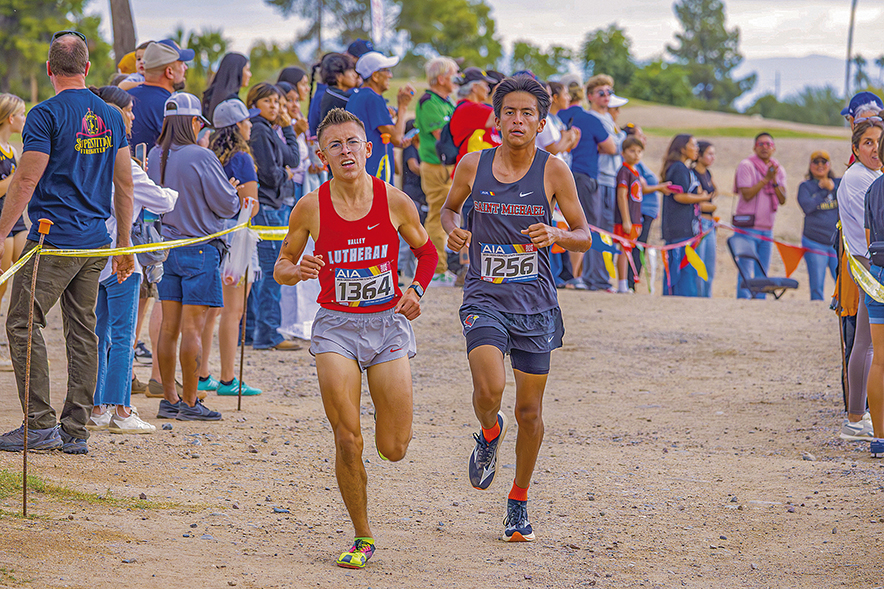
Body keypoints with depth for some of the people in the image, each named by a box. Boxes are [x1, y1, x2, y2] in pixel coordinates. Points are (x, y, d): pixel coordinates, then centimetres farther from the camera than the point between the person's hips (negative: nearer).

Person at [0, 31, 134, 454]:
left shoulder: (46, 115, -10)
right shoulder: (111, 116, 10)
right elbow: (124, 184, 12)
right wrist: (124, 244, 18)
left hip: (53, 242, -7)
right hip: (96, 243, 7)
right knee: (83, 331, 9)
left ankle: (40, 424, -7)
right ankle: (75, 431, 8)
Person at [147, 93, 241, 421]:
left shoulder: (155, 156, 3)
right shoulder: (201, 157, -15)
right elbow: (226, 205, -10)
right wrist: (235, 197, 12)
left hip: (165, 245, 6)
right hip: (198, 248, -6)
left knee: (169, 326, 9)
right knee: (192, 327, -3)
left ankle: (170, 399, 14)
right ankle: (189, 403, -1)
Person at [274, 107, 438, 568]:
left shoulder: (395, 201, -5)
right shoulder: (310, 207, -5)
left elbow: (426, 252, 12)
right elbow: (281, 268, 6)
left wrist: (416, 290, -5)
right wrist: (296, 271, -17)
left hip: (388, 323, 0)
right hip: (336, 327, 0)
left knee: (394, 449, -2)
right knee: (347, 441, -8)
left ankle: (389, 416, 37)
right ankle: (362, 539, 9)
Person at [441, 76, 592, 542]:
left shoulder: (553, 171, -4)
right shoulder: (473, 165, -2)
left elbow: (585, 237, 1)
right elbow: (449, 207, 17)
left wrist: (557, 235, -21)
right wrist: (453, 231, -6)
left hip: (535, 304, 1)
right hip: (484, 298, -1)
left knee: (529, 410, 6)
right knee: (489, 389, -23)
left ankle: (519, 501, 27)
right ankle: (490, 433, 14)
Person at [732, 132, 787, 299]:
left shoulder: (779, 170, 11)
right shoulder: (746, 165, -5)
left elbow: (782, 200, 3)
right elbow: (746, 194, -15)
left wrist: (774, 181, -12)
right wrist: (766, 179, -16)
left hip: (767, 229, 6)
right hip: (748, 228, -6)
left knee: (762, 274, 7)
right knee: (746, 272, -11)